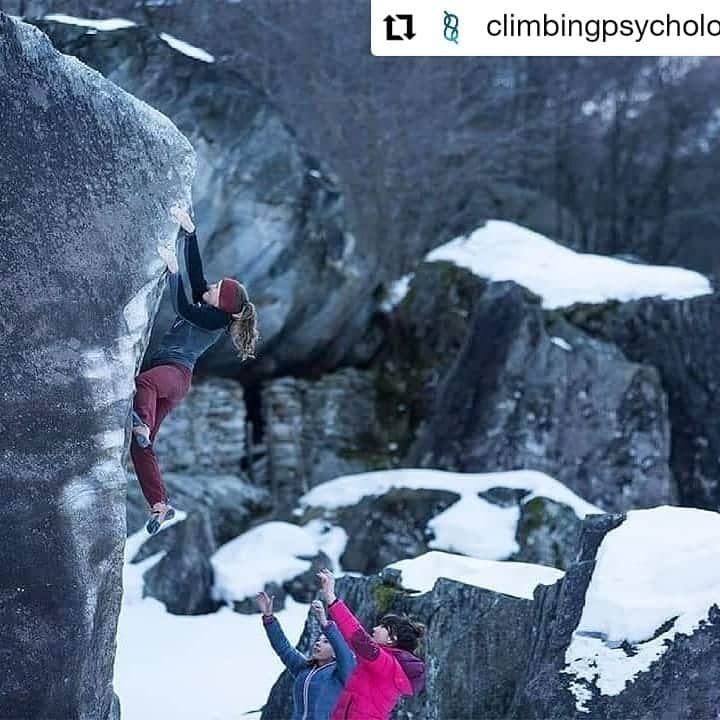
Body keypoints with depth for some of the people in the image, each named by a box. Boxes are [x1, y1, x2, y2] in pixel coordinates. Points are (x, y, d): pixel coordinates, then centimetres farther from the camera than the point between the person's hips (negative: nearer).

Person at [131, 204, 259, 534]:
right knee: (139, 447, -1)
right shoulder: (204, 307, 17)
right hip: (164, 375, 8)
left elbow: (183, 309, -19)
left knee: (143, 382, -44)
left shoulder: (215, 319, -5)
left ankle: (142, 425, -69)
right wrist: (188, 231, 13)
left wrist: (173, 270, -20)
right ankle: (159, 505, -2)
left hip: (176, 372, -8)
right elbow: (195, 269, 17)